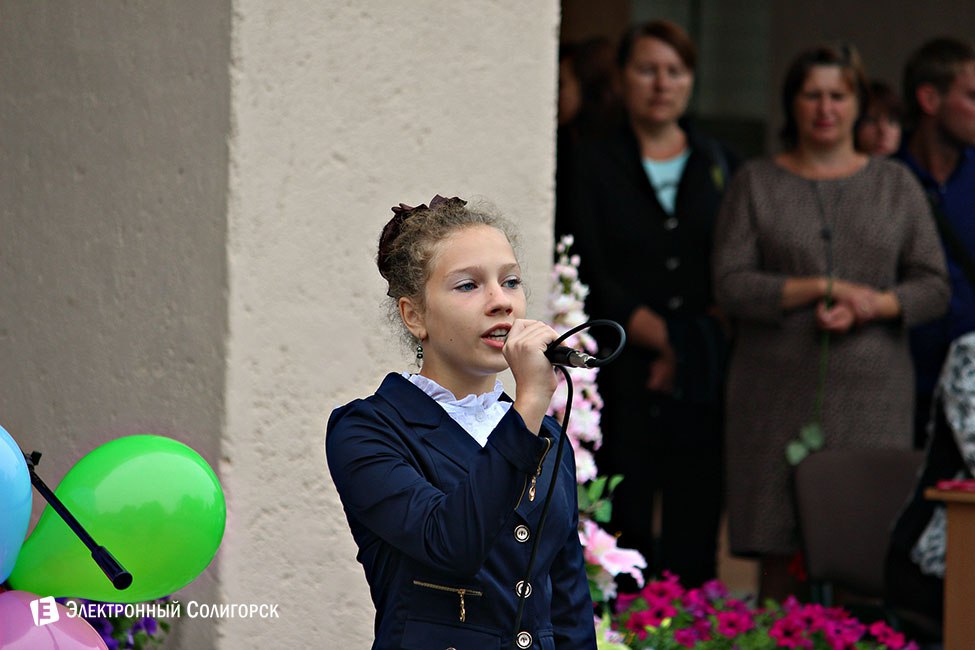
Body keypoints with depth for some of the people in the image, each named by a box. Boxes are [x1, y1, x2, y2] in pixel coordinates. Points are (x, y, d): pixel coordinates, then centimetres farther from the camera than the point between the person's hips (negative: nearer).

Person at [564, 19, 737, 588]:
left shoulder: (722, 165, 14)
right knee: (624, 527, -6)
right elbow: (591, 277, -3)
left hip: (705, 387, 2)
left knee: (695, 540, -1)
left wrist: (701, 341, -7)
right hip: (622, 382, -2)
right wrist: (667, 339, -10)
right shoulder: (593, 166, 6)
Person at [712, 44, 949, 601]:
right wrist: (826, 288, -10)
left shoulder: (896, 184, 14)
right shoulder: (756, 184, 10)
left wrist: (869, 306, -10)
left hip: (871, 391, 1)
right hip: (780, 392, -1)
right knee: (781, 554, -5)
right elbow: (731, 284, 0)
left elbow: (933, 287, 8)